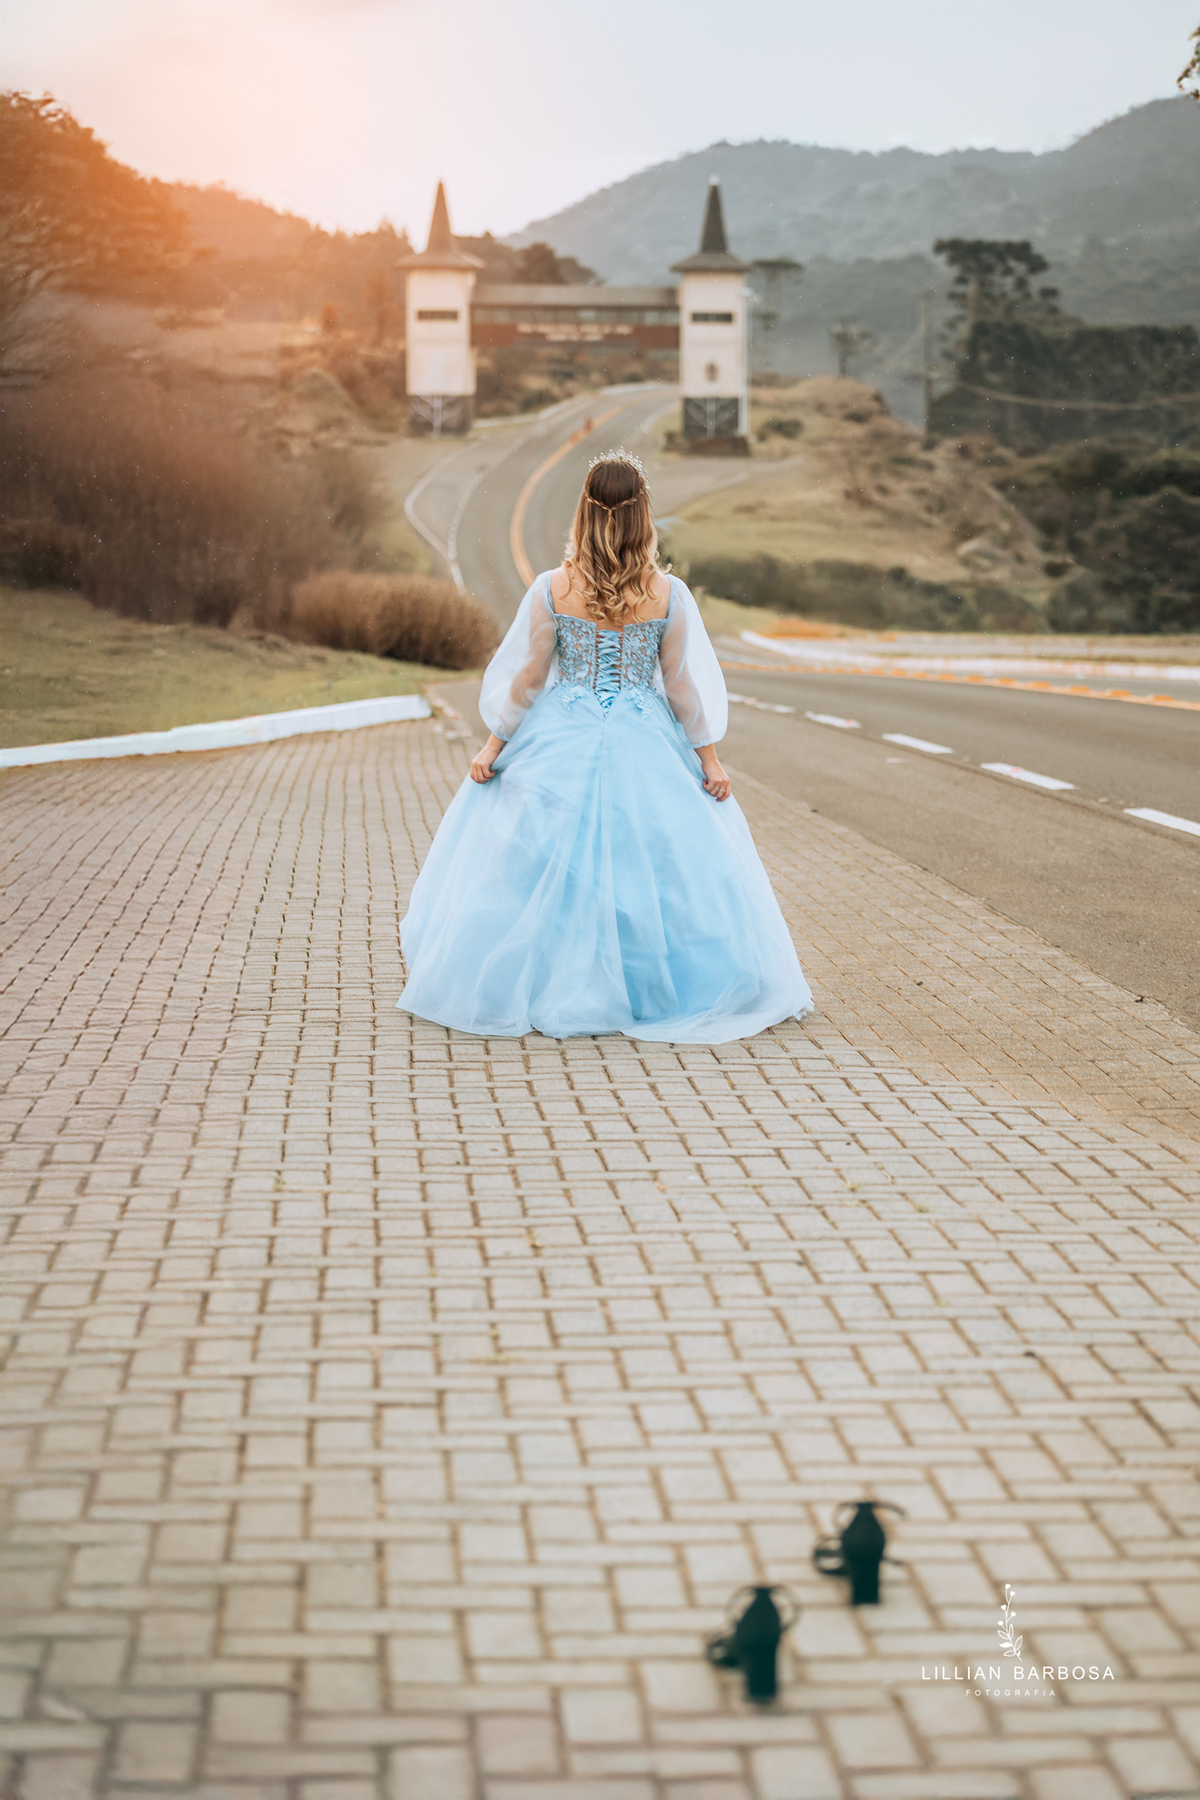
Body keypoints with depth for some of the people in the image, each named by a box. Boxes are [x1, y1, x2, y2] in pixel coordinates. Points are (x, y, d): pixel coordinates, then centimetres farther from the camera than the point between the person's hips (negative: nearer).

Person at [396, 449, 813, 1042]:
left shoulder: (553, 588, -8)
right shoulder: (668, 594, -7)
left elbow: (528, 677, -3)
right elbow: (681, 685, -2)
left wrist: (493, 748, 6)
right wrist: (710, 759, 7)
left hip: (560, 747, 0)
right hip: (643, 749, 0)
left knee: (543, 870, 12)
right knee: (663, 871, 11)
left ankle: (533, 989, 18)